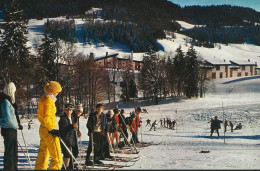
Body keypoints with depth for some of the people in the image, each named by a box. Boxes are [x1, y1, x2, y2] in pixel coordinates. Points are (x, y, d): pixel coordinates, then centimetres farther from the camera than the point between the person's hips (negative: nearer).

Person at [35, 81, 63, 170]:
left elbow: (39, 114, 22)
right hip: (49, 131, -10)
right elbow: (46, 117, -21)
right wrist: (52, 130, -20)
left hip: (43, 129, 10)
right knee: (57, 158, -7)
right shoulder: (48, 100, -14)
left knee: (43, 156, 16)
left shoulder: (43, 98, 14)